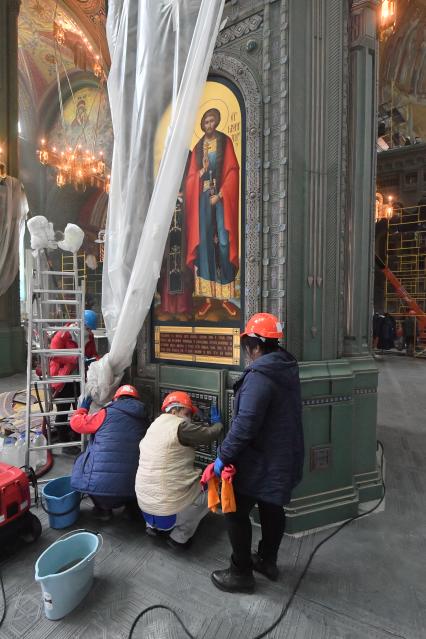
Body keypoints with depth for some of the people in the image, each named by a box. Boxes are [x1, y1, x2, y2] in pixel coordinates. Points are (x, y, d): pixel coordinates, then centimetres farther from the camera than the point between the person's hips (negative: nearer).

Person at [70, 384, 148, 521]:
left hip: (101, 485, -4)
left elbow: (76, 423, 6)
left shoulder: (107, 414, -5)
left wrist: (83, 408, 26)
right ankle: (134, 505, 24)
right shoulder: (144, 421, 7)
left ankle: (103, 509, 22)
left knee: (81, 460, 23)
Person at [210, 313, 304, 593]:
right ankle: (268, 560, 43)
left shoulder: (260, 376, -27)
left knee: (236, 512, 9)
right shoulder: (288, 369, 3)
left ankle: (241, 573, 25)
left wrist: (224, 456, -19)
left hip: (260, 461, -9)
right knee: (272, 507, 23)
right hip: (284, 457, 9)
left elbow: (245, 424, -30)